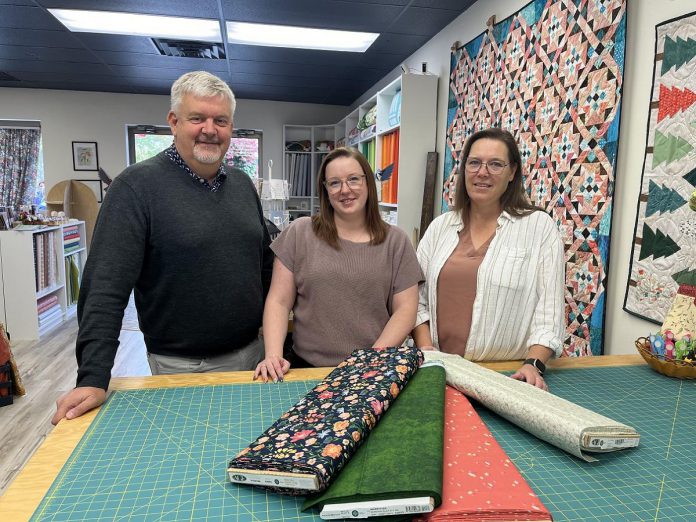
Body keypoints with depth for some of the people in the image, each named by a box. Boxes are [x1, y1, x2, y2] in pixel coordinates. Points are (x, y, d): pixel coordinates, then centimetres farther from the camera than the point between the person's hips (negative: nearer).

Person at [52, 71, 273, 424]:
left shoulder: (242, 184, 5)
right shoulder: (137, 186, -13)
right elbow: (106, 286, -17)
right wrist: (93, 378, -21)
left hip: (252, 352, 6)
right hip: (182, 367, -5)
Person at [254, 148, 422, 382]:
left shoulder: (396, 241, 6)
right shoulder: (299, 233, 4)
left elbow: (405, 309, 3)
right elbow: (278, 302, 4)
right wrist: (273, 354, -10)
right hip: (306, 366, 0)